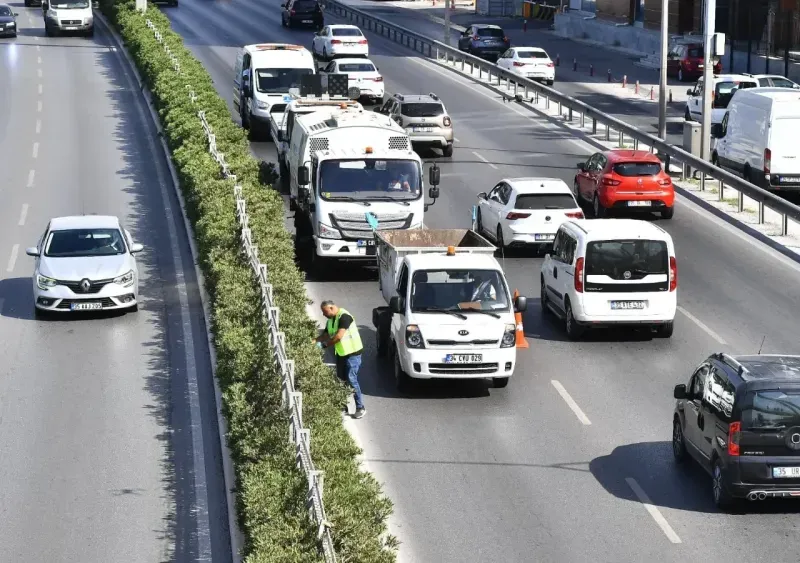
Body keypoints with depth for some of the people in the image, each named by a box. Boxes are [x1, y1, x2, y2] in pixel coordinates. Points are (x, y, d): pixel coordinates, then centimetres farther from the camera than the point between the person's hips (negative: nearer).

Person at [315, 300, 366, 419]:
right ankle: (344, 404, 24)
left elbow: (339, 336, -29)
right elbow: (325, 334, 11)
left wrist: (325, 345, -21)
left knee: (351, 380, -10)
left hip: (352, 352, -9)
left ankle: (360, 408, -4)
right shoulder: (331, 320, 7)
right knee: (341, 379, 12)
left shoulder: (344, 316, -22)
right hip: (341, 353, 9)